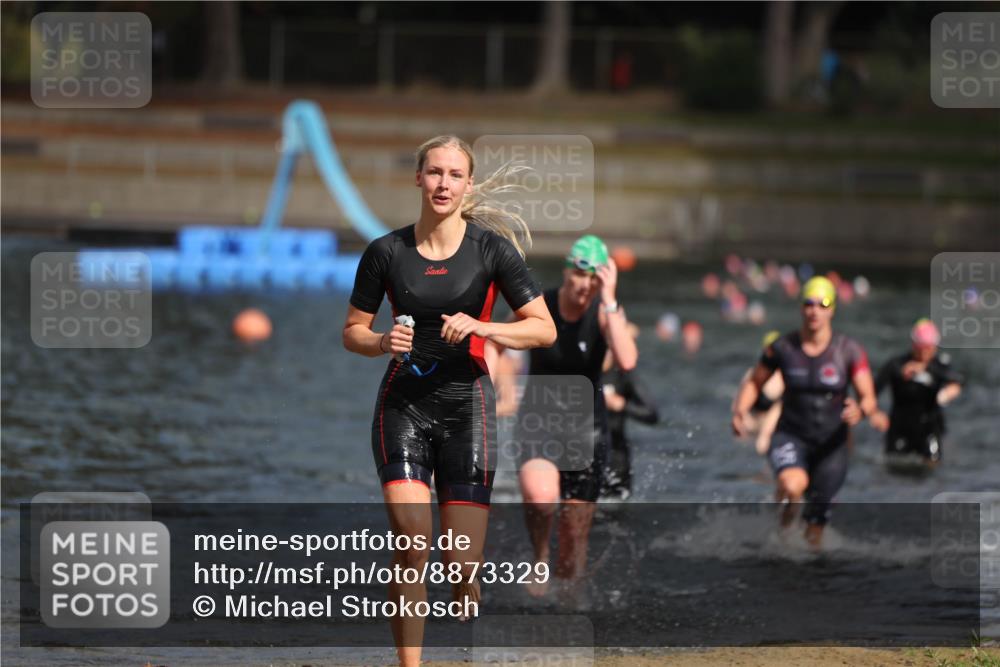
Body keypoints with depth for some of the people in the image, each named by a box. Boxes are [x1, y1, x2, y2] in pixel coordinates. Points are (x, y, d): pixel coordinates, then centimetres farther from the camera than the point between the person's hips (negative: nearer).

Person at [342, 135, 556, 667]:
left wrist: (481, 327, -16)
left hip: (466, 407, -1)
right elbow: (352, 332, 12)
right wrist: (383, 342, -11)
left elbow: (544, 329, -1)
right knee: (411, 546, -16)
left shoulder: (491, 248, -1)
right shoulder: (386, 252, 2)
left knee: (463, 565, -6)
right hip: (403, 405, 1)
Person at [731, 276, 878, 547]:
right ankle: (787, 505, 2)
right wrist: (740, 411, -13)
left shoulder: (849, 351, -9)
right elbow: (754, 383, 7)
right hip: (791, 436, -1)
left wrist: (860, 411, -36)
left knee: (817, 520, 5)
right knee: (793, 485, -34)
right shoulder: (783, 348, -7)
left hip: (831, 443, 1)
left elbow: (870, 400, -12)